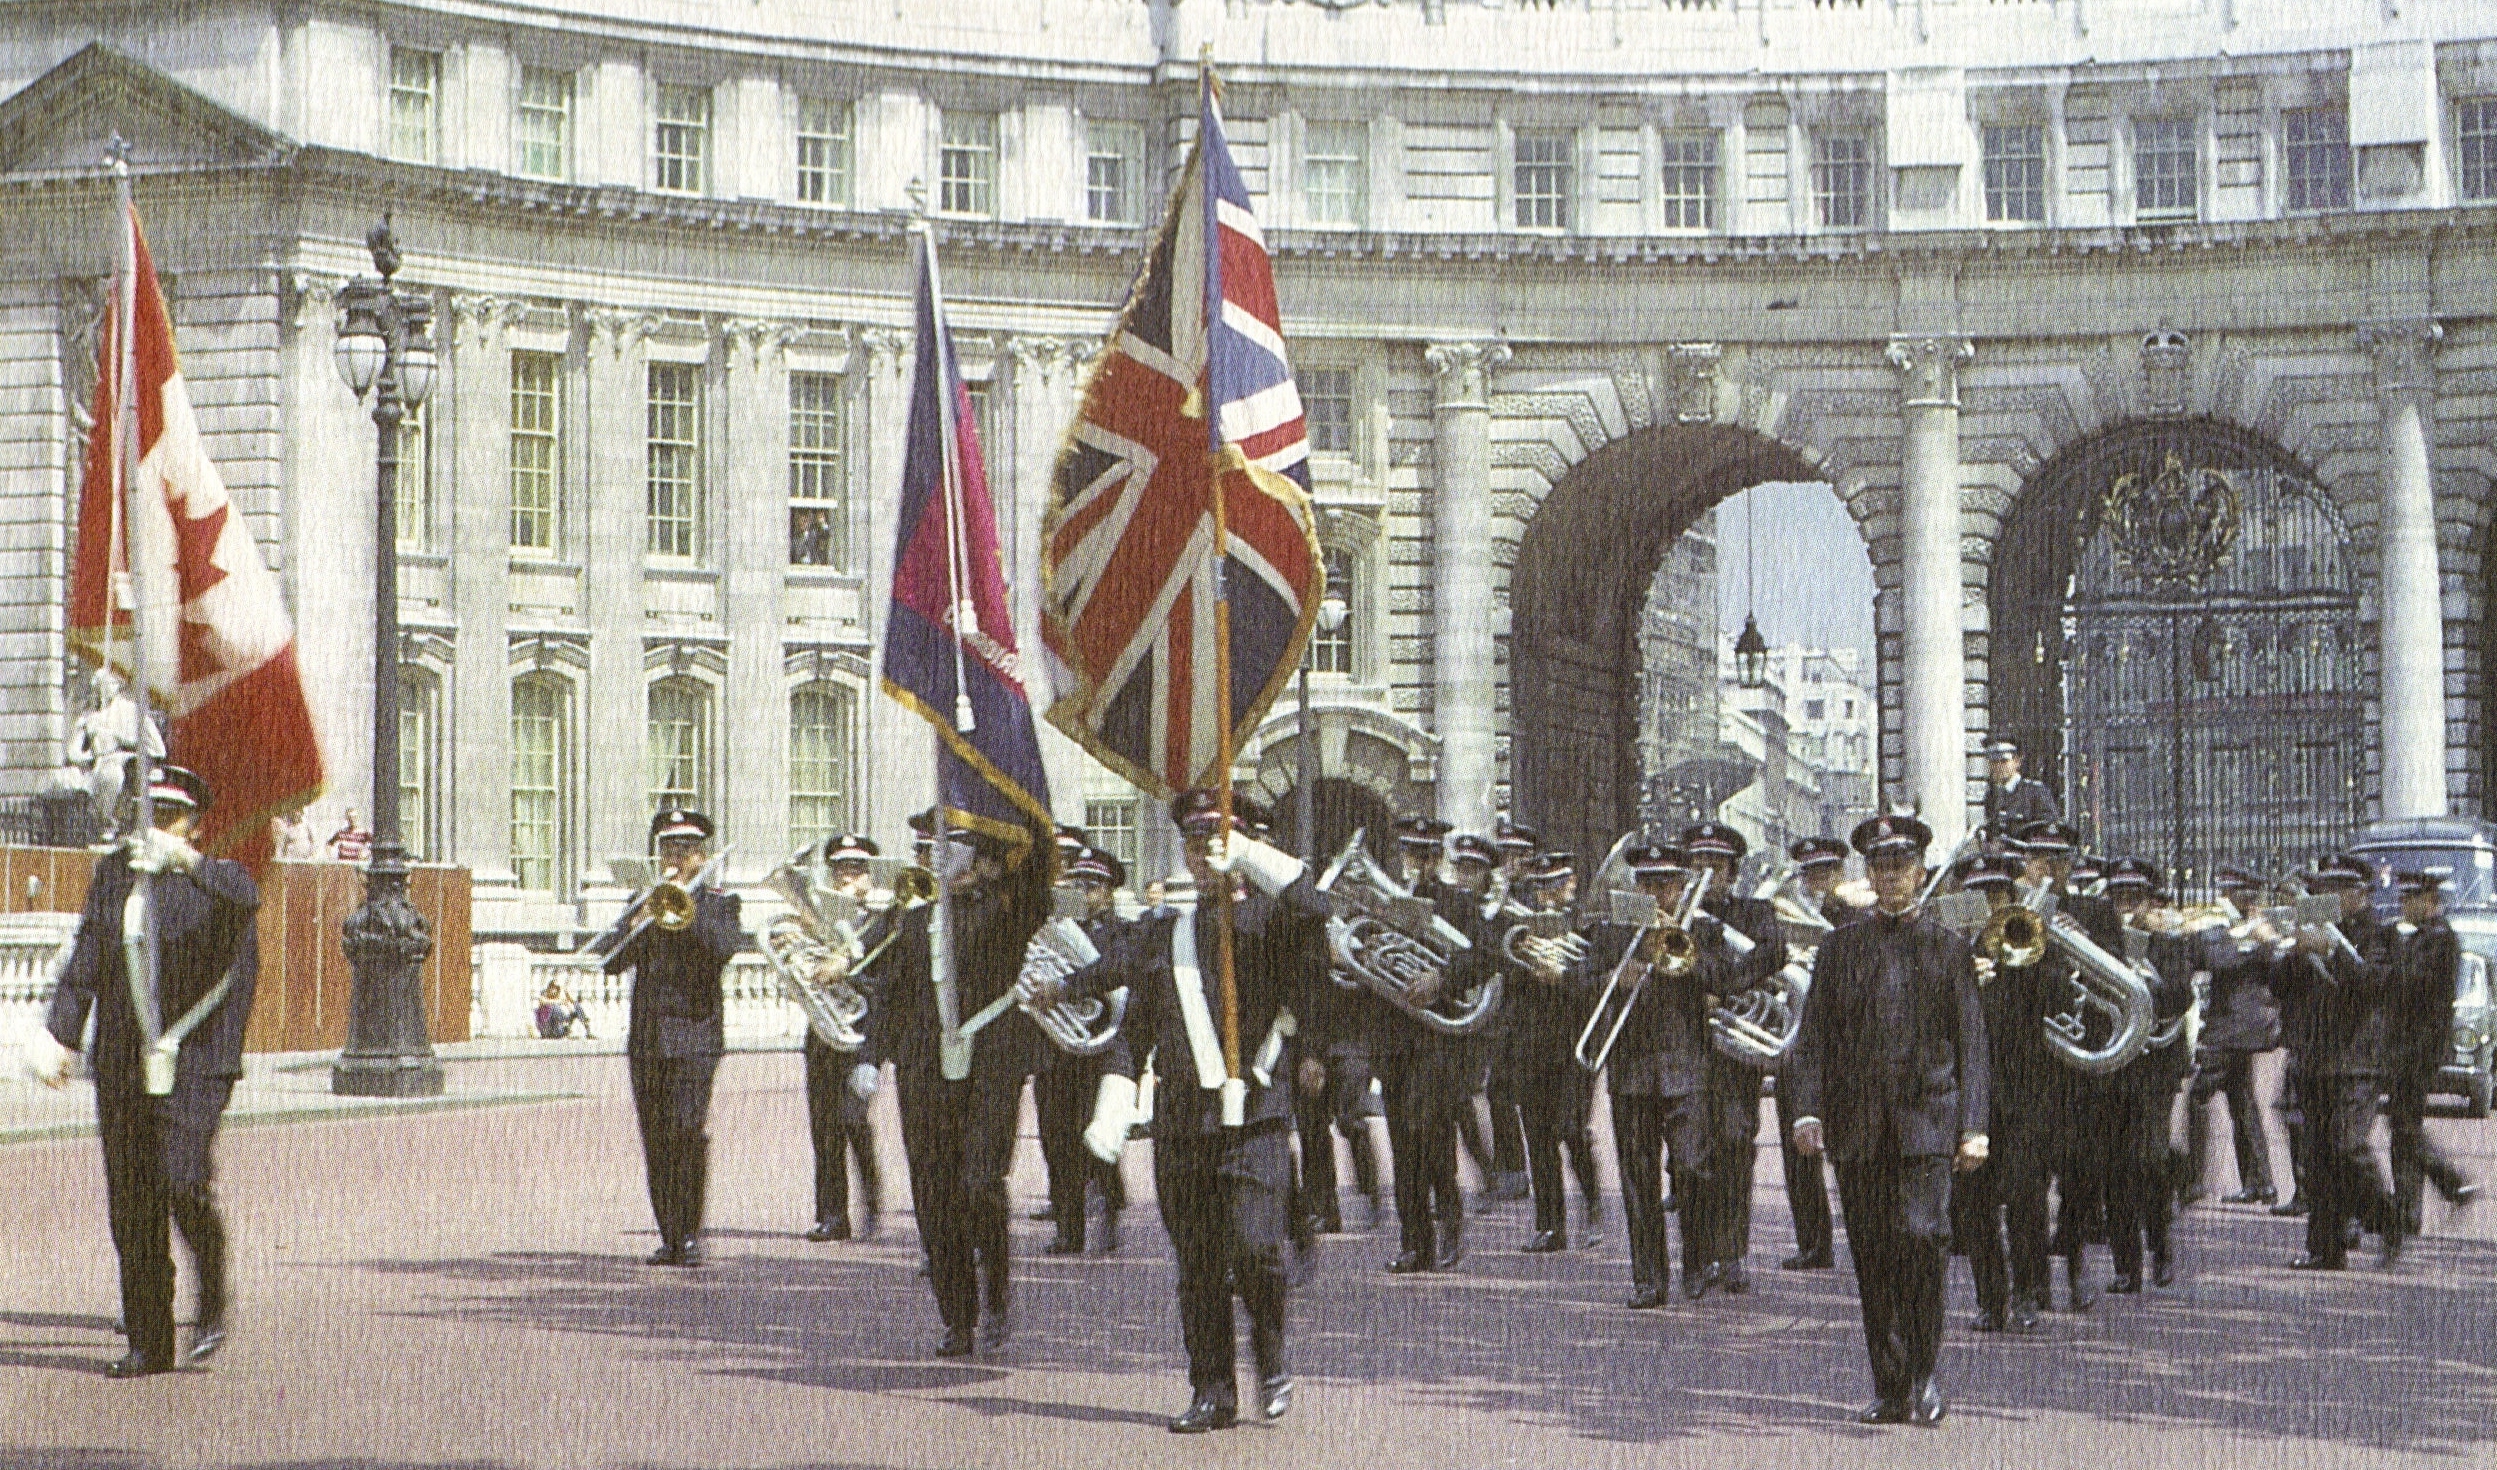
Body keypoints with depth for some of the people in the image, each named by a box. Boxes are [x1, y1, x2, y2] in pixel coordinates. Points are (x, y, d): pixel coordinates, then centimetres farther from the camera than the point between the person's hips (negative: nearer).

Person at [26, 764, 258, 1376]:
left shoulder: (218, 880, -1)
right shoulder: (114, 873, 11)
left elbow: (242, 897, -26)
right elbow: (87, 961, 10)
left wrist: (187, 859, -42)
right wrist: (58, 1032, -1)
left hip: (196, 1060, -4)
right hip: (122, 1065, 4)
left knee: (181, 1182, -18)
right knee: (131, 1204, 3)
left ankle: (213, 1300, 7)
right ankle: (149, 1342, 11)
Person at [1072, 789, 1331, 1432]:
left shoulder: (1270, 920, 6)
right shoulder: (1163, 937, 16)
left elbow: (1311, 906, -19)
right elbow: (1133, 1031, 15)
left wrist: (1246, 850, -14)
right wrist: (1112, 1110, 3)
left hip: (1256, 1119, -3)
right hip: (1181, 1120, 4)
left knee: (1255, 1248, -15)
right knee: (1197, 1267, 4)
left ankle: (1273, 1356, 9)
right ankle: (1212, 1395, 12)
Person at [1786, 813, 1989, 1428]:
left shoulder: (1948, 948, 8)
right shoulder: (1840, 948, 12)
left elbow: (1971, 1042, 6)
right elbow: (1814, 1036, 9)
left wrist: (1973, 1125, -2)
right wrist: (1808, 1108, -5)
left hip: (1925, 1120, -2)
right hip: (1856, 1125, 2)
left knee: (1918, 1238, -17)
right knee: (1872, 1259, 3)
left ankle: (1922, 1372, -1)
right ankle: (1890, 1388, 11)